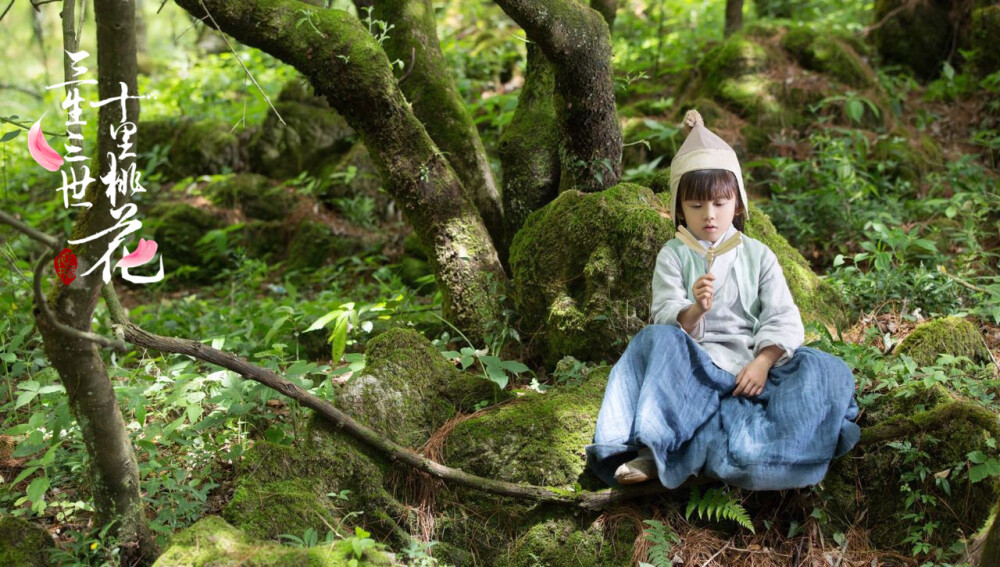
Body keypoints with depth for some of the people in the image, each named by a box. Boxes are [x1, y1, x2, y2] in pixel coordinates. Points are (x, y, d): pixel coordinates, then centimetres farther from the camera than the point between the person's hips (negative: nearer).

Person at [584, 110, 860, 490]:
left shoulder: (758, 255, 15)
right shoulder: (673, 256, 12)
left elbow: (782, 318, 5)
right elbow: (666, 319, -1)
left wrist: (762, 363, -14)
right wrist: (694, 311, -25)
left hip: (749, 364, 1)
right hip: (693, 364, -1)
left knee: (823, 369, -27)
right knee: (656, 339, -31)